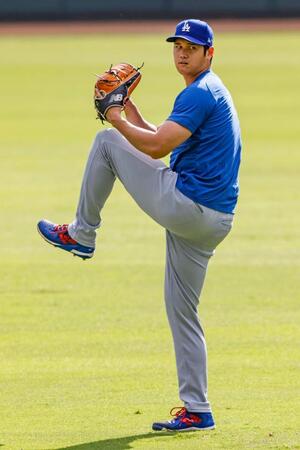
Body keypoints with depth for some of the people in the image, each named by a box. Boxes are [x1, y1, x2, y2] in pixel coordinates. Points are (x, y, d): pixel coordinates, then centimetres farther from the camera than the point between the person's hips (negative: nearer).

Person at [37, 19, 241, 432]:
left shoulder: (199, 93, -10)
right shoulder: (211, 93, 22)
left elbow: (157, 148, -18)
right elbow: (163, 142, 26)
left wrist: (119, 122, -3)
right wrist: (132, 115, 19)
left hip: (183, 205, -10)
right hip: (210, 222, 10)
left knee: (107, 142, 3)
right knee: (182, 312, 14)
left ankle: (81, 234, 12)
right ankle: (197, 411, 12)